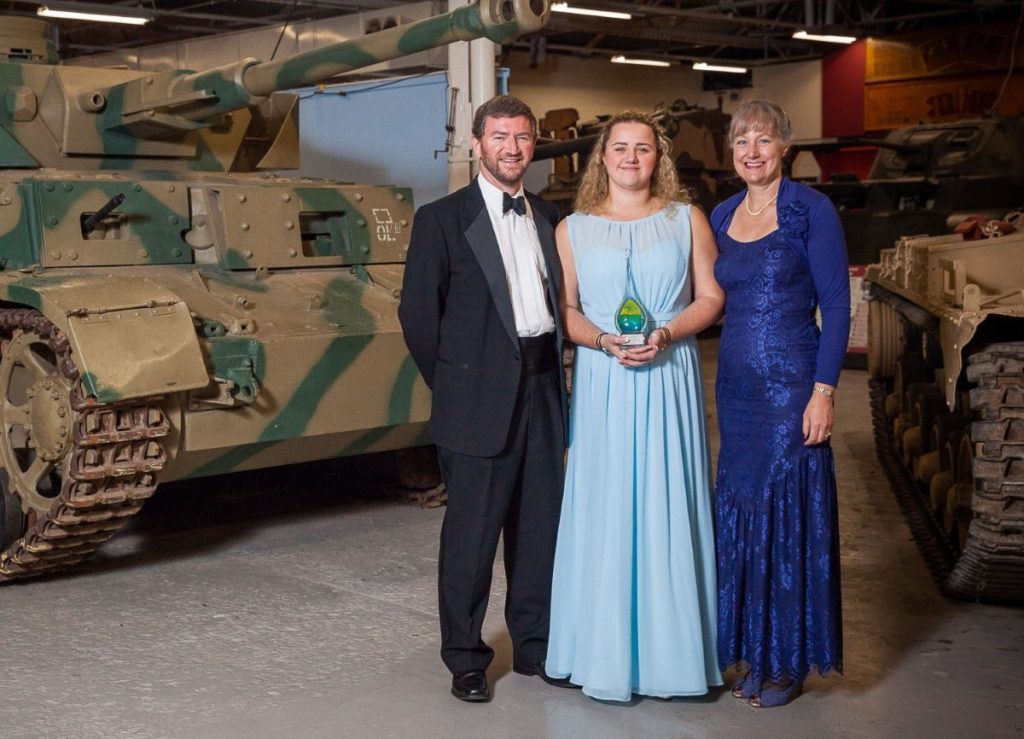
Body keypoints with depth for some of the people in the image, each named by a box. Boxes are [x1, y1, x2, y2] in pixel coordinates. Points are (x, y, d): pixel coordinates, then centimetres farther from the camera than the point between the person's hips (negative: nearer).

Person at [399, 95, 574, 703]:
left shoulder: (550, 219, 13)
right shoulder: (443, 219, -2)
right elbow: (418, 313, -3)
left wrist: (552, 369, 7)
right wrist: (454, 383, 0)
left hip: (543, 389, 5)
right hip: (480, 398, -5)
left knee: (542, 526, 11)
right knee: (472, 532, 2)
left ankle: (535, 645, 25)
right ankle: (465, 658, 15)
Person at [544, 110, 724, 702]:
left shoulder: (687, 219, 9)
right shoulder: (574, 229, 9)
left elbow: (712, 297, 5)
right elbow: (563, 308, 6)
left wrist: (665, 334, -12)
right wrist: (605, 340, -12)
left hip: (670, 381, 0)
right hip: (603, 386, 0)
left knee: (670, 512, 1)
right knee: (606, 514, 0)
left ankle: (674, 652, 11)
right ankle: (608, 656, 8)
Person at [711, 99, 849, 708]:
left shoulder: (811, 210, -6)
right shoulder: (721, 217, 10)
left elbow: (836, 304, -9)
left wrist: (823, 391, -15)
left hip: (791, 383, -6)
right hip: (735, 383, 6)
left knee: (790, 512, 1)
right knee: (739, 512, 9)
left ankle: (790, 661, 14)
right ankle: (754, 652, 22)